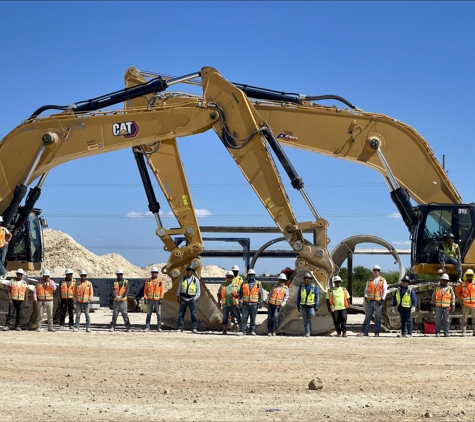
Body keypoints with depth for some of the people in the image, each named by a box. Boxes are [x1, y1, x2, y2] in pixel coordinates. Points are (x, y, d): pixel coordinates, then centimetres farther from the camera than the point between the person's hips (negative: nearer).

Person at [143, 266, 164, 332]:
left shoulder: (160, 281, 3)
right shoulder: (148, 281, 8)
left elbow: (162, 290, 1)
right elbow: (145, 290, 8)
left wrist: (161, 298, -9)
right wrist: (145, 297, -2)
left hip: (157, 300, -1)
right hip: (150, 300, 1)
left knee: (159, 314, -3)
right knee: (148, 314, 4)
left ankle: (159, 327, 2)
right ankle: (147, 327, 7)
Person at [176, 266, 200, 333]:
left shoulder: (196, 280, -1)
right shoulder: (183, 278, 6)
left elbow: (198, 291, 2)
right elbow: (179, 288, 14)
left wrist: (195, 298, -7)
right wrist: (177, 297, 11)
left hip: (192, 299, -2)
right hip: (183, 299, 2)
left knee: (194, 314, -9)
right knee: (181, 314, 0)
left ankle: (194, 328, -6)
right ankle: (180, 328, 4)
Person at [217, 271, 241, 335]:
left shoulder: (236, 285, 7)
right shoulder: (223, 285, 12)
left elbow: (240, 293, 3)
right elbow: (219, 294, 16)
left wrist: (235, 294, -17)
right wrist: (219, 302, 10)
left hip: (234, 304, -2)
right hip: (225, 305, 2)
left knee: (238, 317, -9)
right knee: (225, 318, 9)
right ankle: (224, 331, 18)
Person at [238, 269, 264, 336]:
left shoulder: (258, 284, 5)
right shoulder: (244, 284, 8)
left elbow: (261, 294, 4)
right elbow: (240, 294, 7)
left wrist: (260, 302, -3)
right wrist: (240, 301, -4)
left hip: (254, 304, -1)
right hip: (246, 304, 1)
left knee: (253, 318, 2)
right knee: (244, 318, -3)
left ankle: (252, 331, 8)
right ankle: (242, 331, -3)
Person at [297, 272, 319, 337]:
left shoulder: (314, 287, 2)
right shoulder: (301, 287, 8)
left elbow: (316, 297, 0)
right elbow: (298, 297, 12)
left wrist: (316, 306, -7)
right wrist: (298, 306, 7)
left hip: (311, 306, -2)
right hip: (304, 306, 2)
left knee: (312, 315, -27)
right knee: (305, 320, -1)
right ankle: (307, 333, 4)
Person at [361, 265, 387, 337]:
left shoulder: (383, 280, 5)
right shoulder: (369, 281, 13)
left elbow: (385, 290, 0)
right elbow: (366, 290, 13)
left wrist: (382, 299, -9)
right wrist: (366, 297, -5)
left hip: (378, 302, -2)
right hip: (370, 301, 3)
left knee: (378, 318, 1)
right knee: (367, 317, 0)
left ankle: (377, 333, 5)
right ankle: (365, 332, 1)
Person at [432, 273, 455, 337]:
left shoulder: (450, 289, 7)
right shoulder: (437, 288, 9)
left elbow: (453, 297, 8)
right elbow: (433, 297, 17)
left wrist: (452, 305, 1)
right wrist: (434, 304, 13)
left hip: (447, 307, 0)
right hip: (438, 307, 0)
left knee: (447, 321, 0)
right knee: (438, 320, -1)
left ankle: (446, 333, 3)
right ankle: (437, 333, 2)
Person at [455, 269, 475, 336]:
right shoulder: (462, 284, 2)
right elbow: (457, 292, 14)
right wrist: (461, 298, 2)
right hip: (465, 305, -1)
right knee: (464, 319, -1)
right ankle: (464, 332, 1)